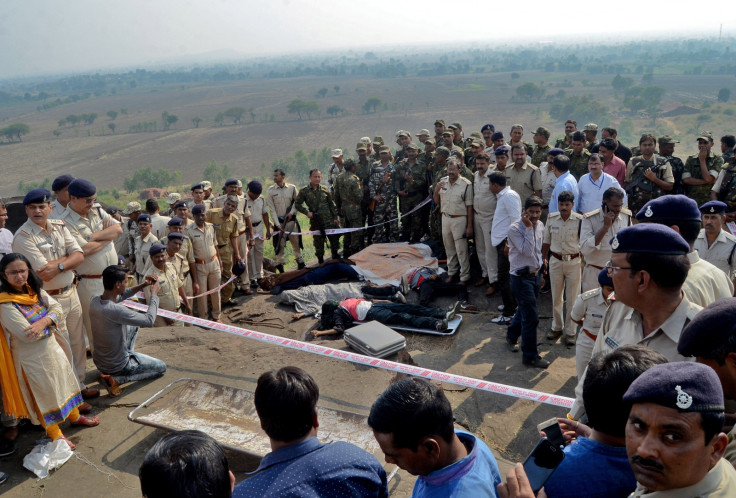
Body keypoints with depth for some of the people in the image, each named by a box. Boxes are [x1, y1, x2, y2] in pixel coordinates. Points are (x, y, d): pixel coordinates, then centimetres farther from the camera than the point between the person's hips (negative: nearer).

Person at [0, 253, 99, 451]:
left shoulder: (35, 291, -2)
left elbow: (57, 308, -6)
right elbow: (28, 335, -27)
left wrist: (44, 321, -25)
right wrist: (50, 326, -12)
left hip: (52, 348, 7)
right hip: (32, 358, -7)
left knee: (64, 382, 22)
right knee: (45, 392, 8)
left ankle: (75, 416, 44)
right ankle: (55, 434, 26)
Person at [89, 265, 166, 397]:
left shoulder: (95, 301, -10)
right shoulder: (116, 310, -35)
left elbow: (120, 296, 11)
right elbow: (149, 320, -24)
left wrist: (142, 285, 1)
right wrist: (154, 295, -10)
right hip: (116, 366, -8)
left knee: (134, 324, 20)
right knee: (162, 368, 11)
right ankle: (116, 380, -3)